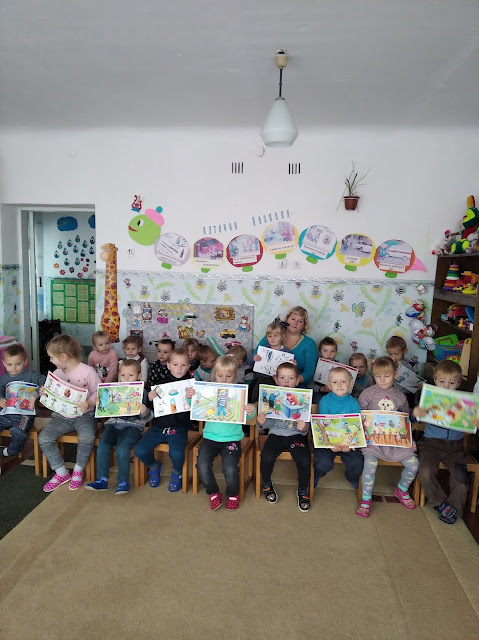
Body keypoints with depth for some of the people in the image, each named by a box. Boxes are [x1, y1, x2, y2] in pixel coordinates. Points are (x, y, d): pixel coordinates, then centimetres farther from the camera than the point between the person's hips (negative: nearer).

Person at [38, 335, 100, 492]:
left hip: (84, 415, -5)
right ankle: (61, 473, 2)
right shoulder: (57, 373, 4)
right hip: (62, 416, 5)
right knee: (43, 438, -16)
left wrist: (89, 403, -27)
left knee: (87, 438, -32)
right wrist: (45, 394, -5)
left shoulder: (87, 371, -13)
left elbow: (98, 392, -9)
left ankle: (78, 470, -4)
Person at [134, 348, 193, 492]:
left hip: (178, 428, -3)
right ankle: (154, 466, 24)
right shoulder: (162, 383, 3)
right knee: (139, 451, -11)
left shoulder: (190, 384, -3)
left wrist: (192, 398, -30)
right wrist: (149, 399, -14)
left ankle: (177, 473, 9)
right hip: (158, 426, 3)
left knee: (176, 453, -28)